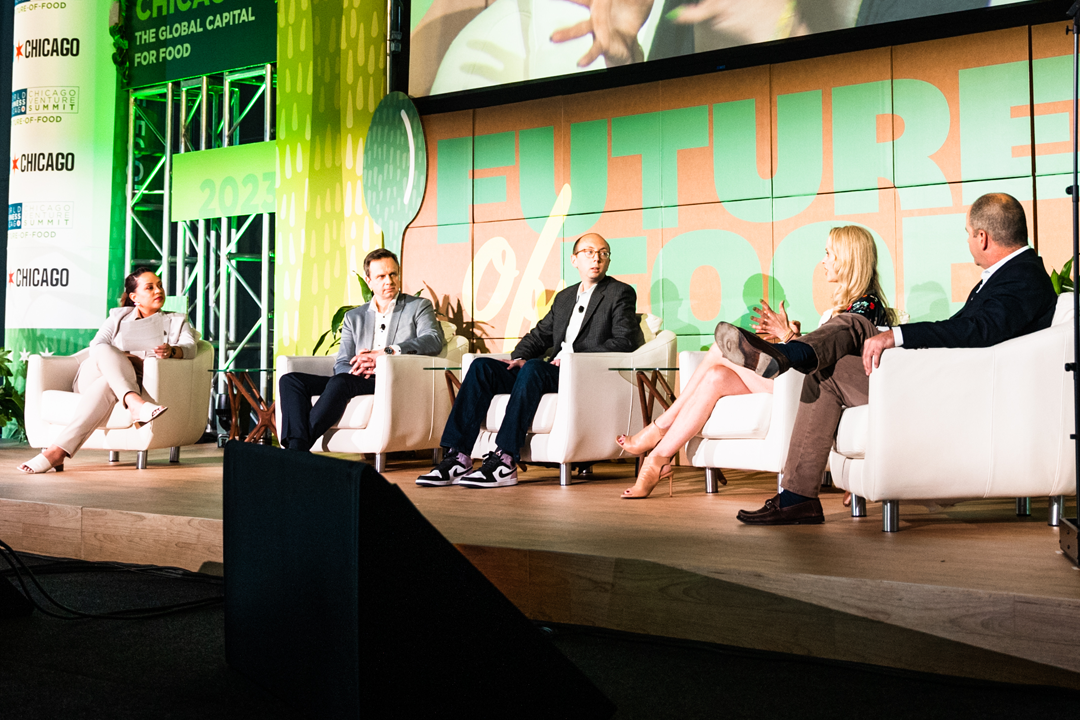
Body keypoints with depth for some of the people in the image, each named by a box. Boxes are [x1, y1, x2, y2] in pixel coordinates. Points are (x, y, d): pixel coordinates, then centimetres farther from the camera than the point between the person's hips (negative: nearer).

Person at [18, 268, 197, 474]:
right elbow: (96, 347, 5)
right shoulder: (118, 316, 22)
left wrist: (171, 351, -28)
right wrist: (118, 360, -17)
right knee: (105, 351, -34)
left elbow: (189, 348, -3)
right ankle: (136, 405, -54)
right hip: (92, 375, 2)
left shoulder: (177, 321, 19)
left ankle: (58, 451, -48)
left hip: (134, 384, -2)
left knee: (106, 384, -38)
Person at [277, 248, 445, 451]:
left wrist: (387, 352, -20)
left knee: (339, 382, -34)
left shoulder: (419, 307, 12)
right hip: (358, 381, 5)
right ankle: (298, 447, -33)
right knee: (290, 380, -14)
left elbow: (434, 341, -9)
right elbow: (341, 365, 15)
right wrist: (357, 369, -12)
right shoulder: (353, 317, 24)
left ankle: (297, 448, -30)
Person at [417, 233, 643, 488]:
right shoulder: (565, 297, 26)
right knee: (481, 366, -12)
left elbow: (624, 341, -7)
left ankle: (505, 461, -38)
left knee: (533, 368, -36)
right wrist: (520, 357, 2)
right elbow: (539, 334, 25)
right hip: (552, 372, 7)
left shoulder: (621, 293, 6)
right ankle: (457, 458, -20)